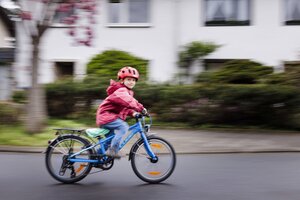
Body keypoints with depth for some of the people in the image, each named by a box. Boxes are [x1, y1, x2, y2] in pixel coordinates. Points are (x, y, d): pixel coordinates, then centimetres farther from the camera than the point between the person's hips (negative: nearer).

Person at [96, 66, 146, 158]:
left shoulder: (127, 91, 18)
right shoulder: (121, 90, -17)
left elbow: (125, 107, 20)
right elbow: (129, 101, -36)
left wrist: (133, 113, 3)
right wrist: (141, 108, -37)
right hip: (106, 116, -11)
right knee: (123, 126, -27)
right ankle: (113, 150, -24)